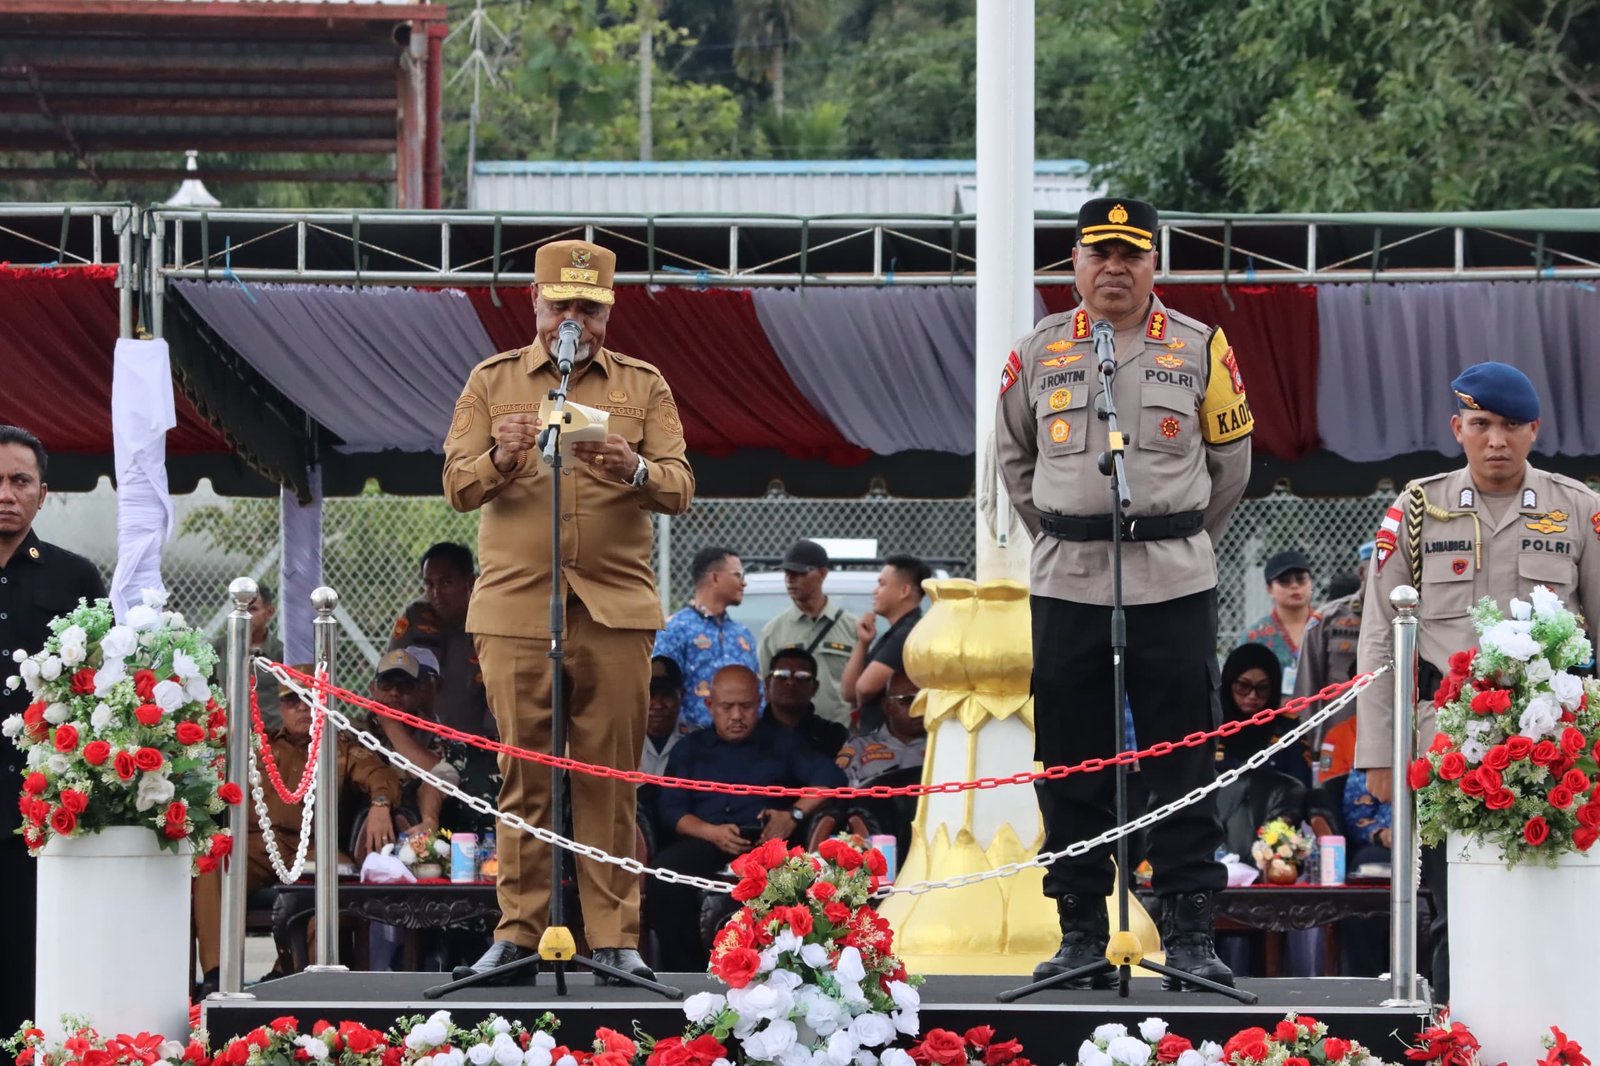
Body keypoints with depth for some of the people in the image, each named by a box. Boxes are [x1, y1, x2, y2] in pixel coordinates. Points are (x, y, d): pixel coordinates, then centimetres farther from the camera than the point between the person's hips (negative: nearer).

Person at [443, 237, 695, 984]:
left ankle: (615, 936, 1)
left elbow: (679, 488, 2)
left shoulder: (643, 386, 12)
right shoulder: (492, 382, 12)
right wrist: (500, 458, -19)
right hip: (516, 607, 0)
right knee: (524, 775, -2)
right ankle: (518, 930, 3)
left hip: (616, 609, 0)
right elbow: (457, 485, 3)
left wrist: (634, 470, -20)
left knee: (610, 779, -1)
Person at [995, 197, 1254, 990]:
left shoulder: (1200, 350, 3)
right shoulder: (1038, 354, 7)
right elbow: (1014, 457, 20)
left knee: (1182, 761, -2)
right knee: (1071, 763, 3)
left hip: (1175, 586, -1)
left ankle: (1189, 932, 2)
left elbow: (1230, 458, 12)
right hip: (1067, 587, 2)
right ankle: (1080, 930, 10)